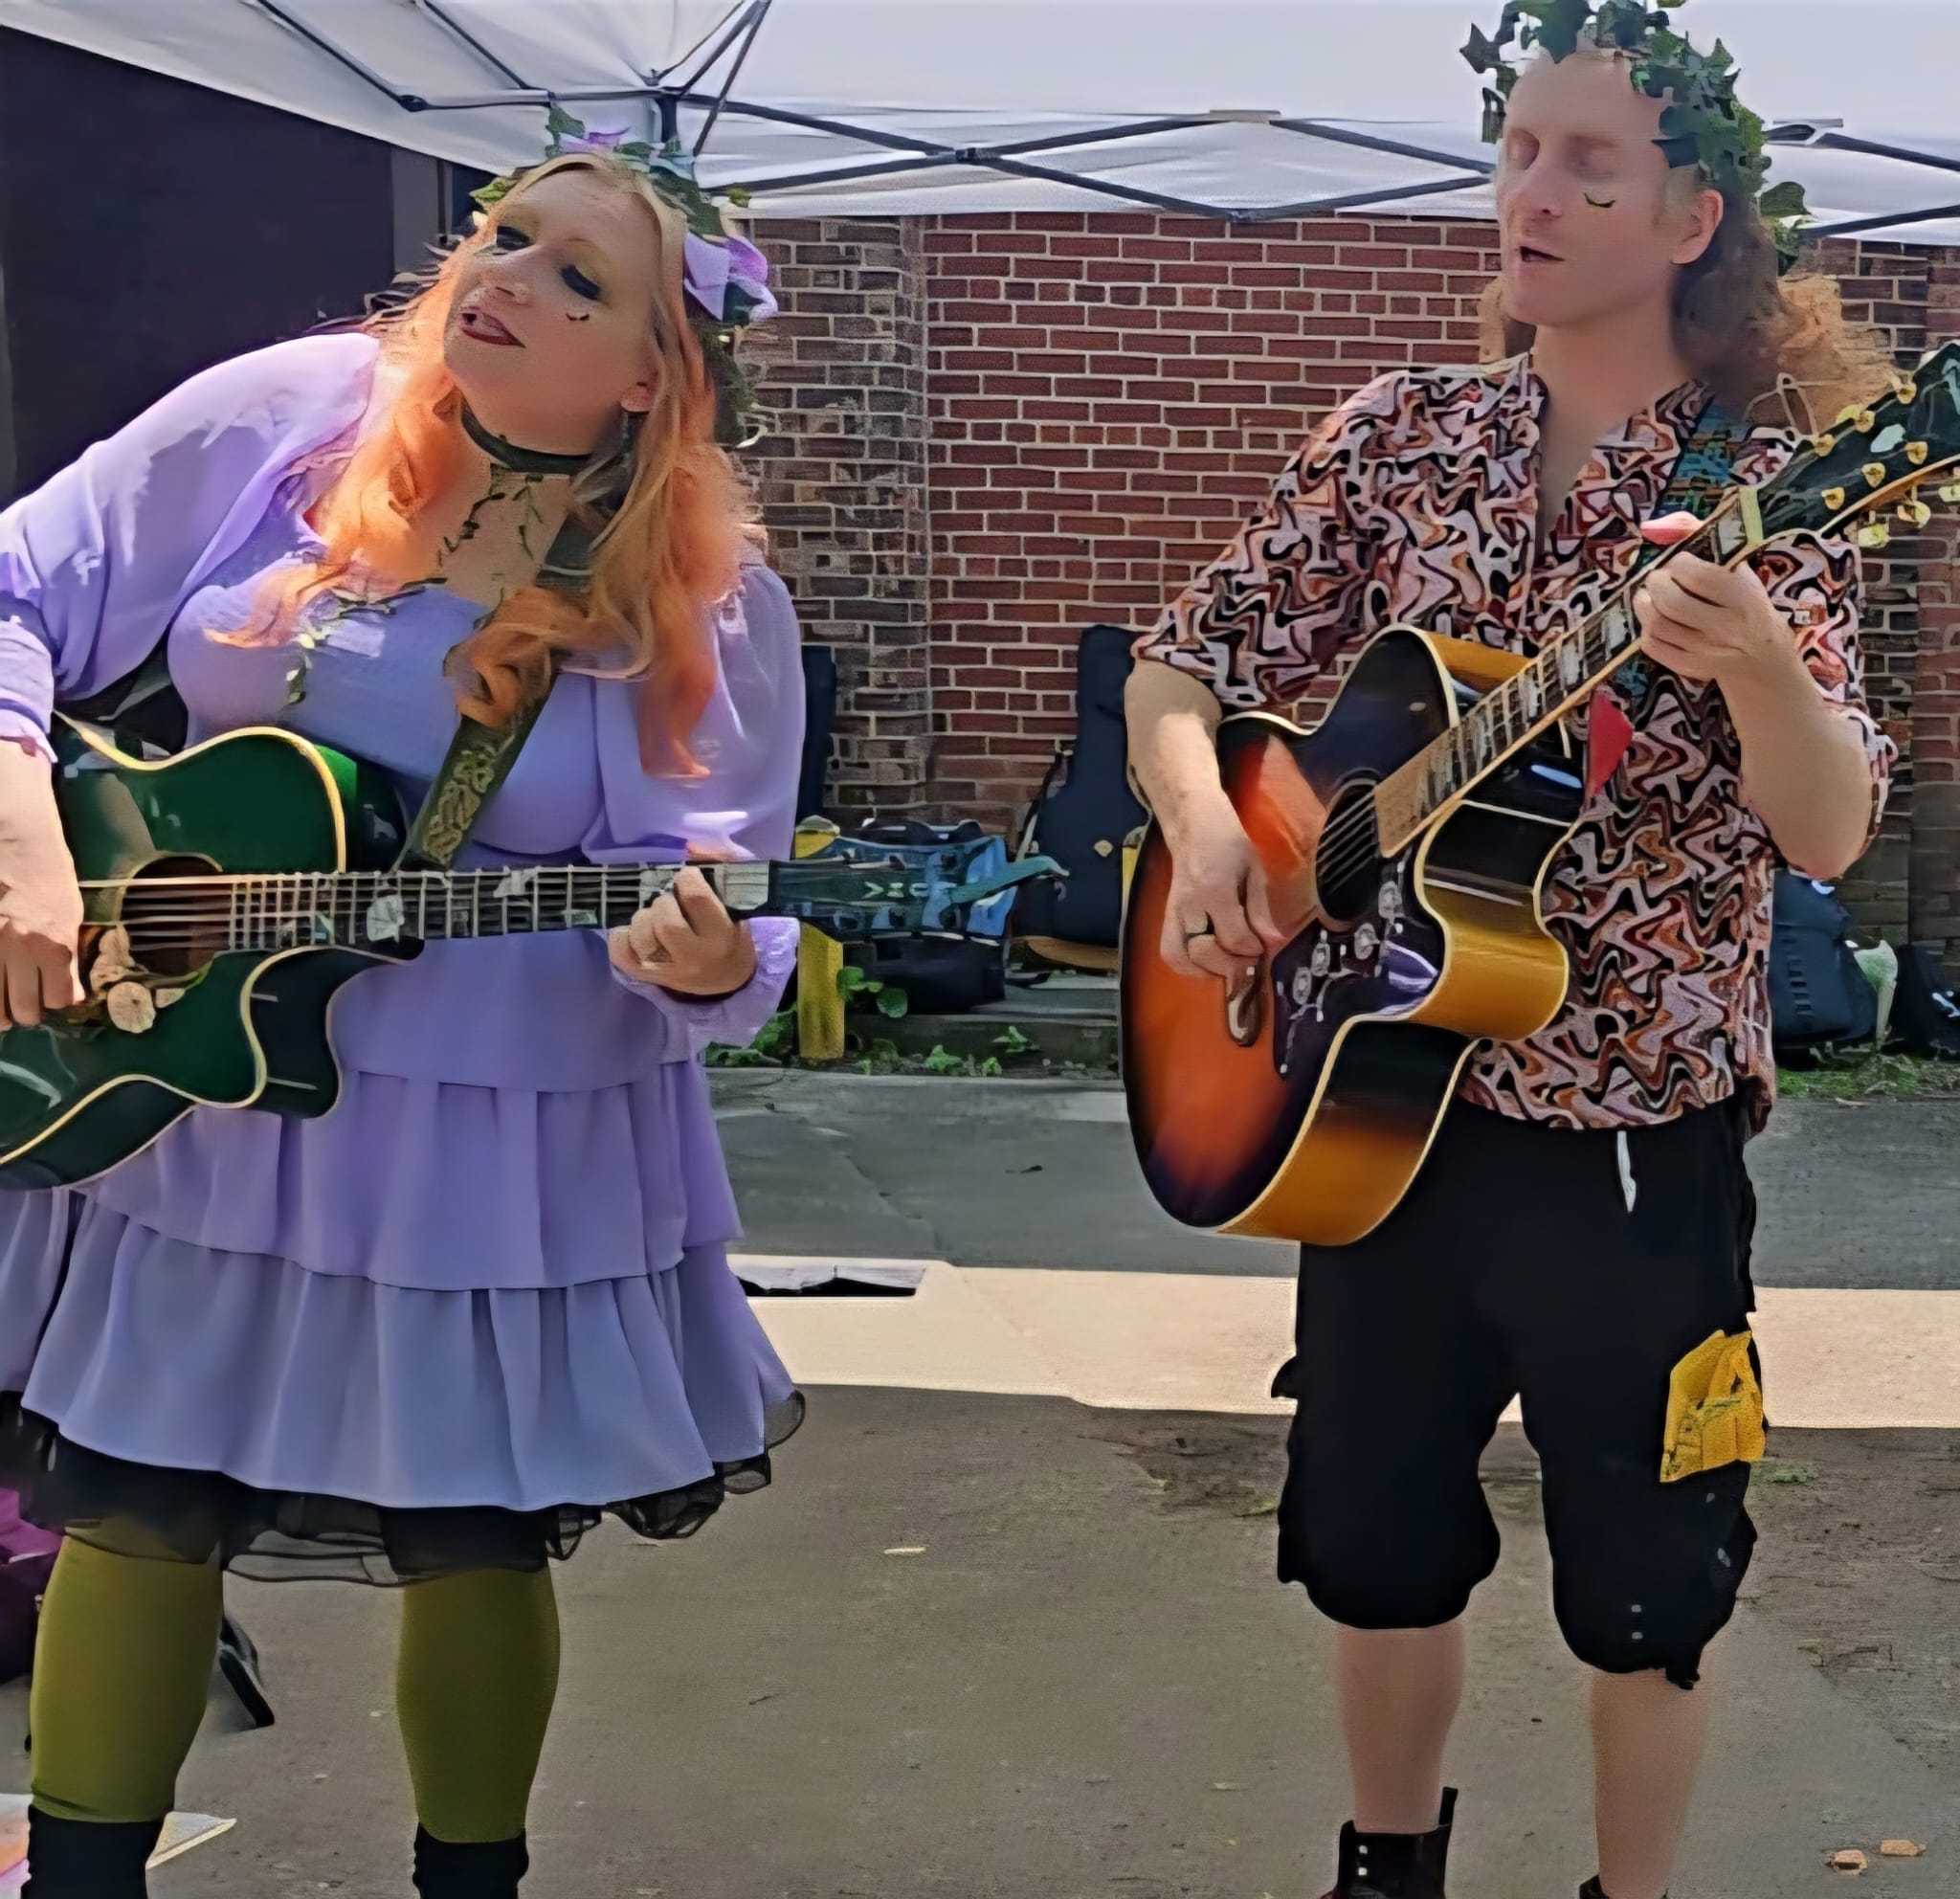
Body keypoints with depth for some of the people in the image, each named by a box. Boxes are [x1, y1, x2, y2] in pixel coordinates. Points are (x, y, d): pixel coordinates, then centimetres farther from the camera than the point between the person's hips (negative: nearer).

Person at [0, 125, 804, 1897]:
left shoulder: (716, 616, -9)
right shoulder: (289, 418, -7)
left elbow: (728, 935, -10)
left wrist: (704, 964, -34)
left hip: (508, 1141, 0)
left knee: (478, 1537, 9)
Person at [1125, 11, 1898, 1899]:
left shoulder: (1762, 484, -9)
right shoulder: (1395, 433, 2)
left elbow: (1827, 834, -19)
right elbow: (1181, 671, 6)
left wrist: (1754, 666, -40)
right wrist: (1203, 828, -15)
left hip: (1637, 1138, -3)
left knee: (1640, 1591, 9)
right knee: (1373, 1540, 17)